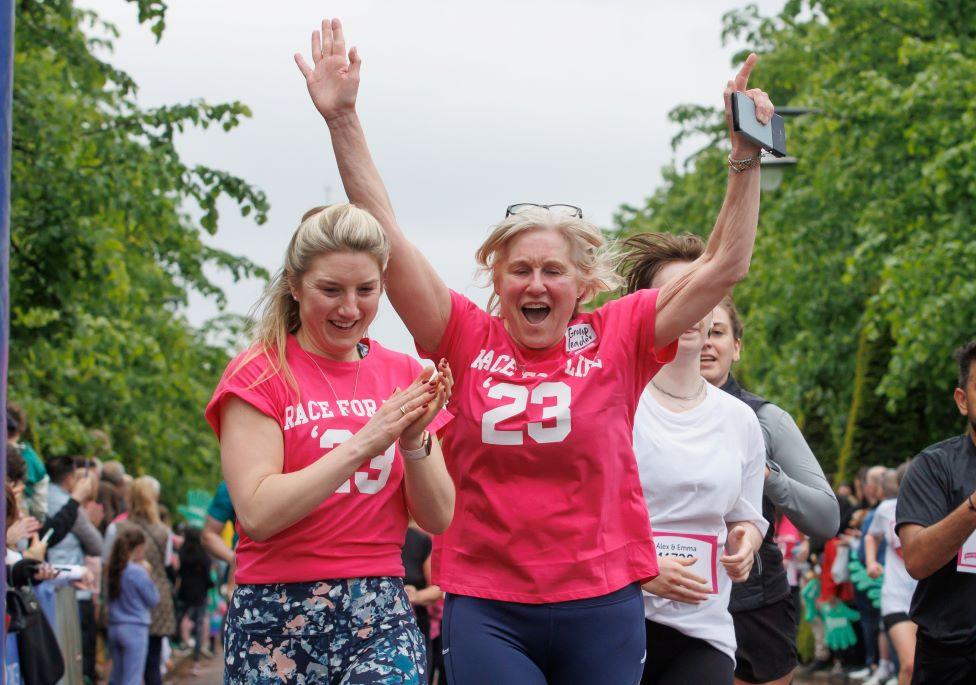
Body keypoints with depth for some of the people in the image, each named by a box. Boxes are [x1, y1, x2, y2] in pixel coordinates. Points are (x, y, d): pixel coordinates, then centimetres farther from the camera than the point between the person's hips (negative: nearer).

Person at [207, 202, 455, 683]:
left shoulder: (404, 376, 10)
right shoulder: (260, 373, -1)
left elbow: (438, 519, 6)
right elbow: (257, 513, -13)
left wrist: (415, 441, -11)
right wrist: (364, 443, -18)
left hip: (381, 614, 2)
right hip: (277, 623, -2)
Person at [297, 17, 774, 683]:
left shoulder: (617, 339, 1)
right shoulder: (470, 341, 1)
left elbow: (723, 267, 1)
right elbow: (387, 236, -3)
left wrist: (747, 156, -6)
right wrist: (343, 120, -7)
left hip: (602, 608, 1)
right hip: (486, 609, 0)